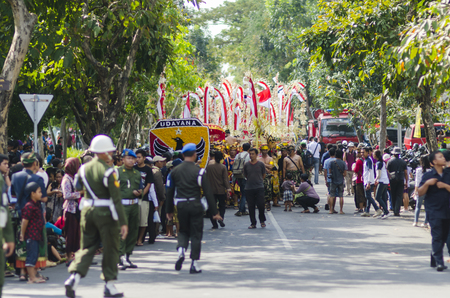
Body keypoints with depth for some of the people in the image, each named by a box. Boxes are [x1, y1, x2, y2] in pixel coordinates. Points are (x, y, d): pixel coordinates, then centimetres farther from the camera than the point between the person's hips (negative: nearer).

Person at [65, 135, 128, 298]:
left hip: (87, 211, 5)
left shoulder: (84, 168, 3)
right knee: (110, 248, 7)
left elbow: (77, 187, 16)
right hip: (105, 213, -5)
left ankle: (74, 277, -7)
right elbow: (116, 199, -16)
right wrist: (123, 222, -14)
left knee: (86, 246, 12)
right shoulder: (108, 171, -14)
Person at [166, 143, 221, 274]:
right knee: (196, 234, 5)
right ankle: (194, 264, 4)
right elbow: (208, 193, -8)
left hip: (180, 206, 3)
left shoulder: (175, 171, 3)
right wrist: (214, 212, -4)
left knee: (183, 231, 20)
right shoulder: (198, 172, -8)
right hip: (195, 206, -3)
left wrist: (169, 210, 16)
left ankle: (181, 250, -8)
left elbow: (169, 192, 7)